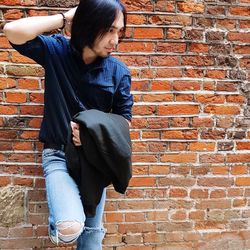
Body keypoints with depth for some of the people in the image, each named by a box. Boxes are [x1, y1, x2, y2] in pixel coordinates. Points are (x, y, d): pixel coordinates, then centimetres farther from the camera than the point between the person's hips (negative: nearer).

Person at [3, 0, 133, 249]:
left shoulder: (118, 71, -5)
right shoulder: (57, 50, -8)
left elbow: (123, 119, 1)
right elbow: (13, 31, -24)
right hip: (59, 154, -2)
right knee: (69, 228, -23)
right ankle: (58, 220, 13)